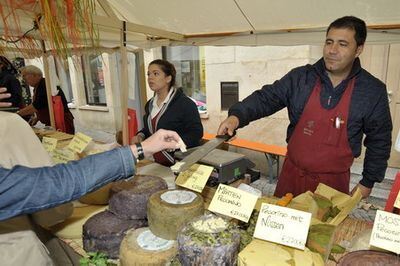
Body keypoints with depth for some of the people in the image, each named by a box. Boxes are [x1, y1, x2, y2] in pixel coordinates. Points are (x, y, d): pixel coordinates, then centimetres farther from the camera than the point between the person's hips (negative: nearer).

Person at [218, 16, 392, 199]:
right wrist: (237, 116, -30)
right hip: (292, 173, 2)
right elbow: (266, 98, -11)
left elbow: (379, 140, 1)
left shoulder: (373, 91, -7)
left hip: (333, 181, -1)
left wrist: (368, 182, 3)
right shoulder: (300, 77, -7)